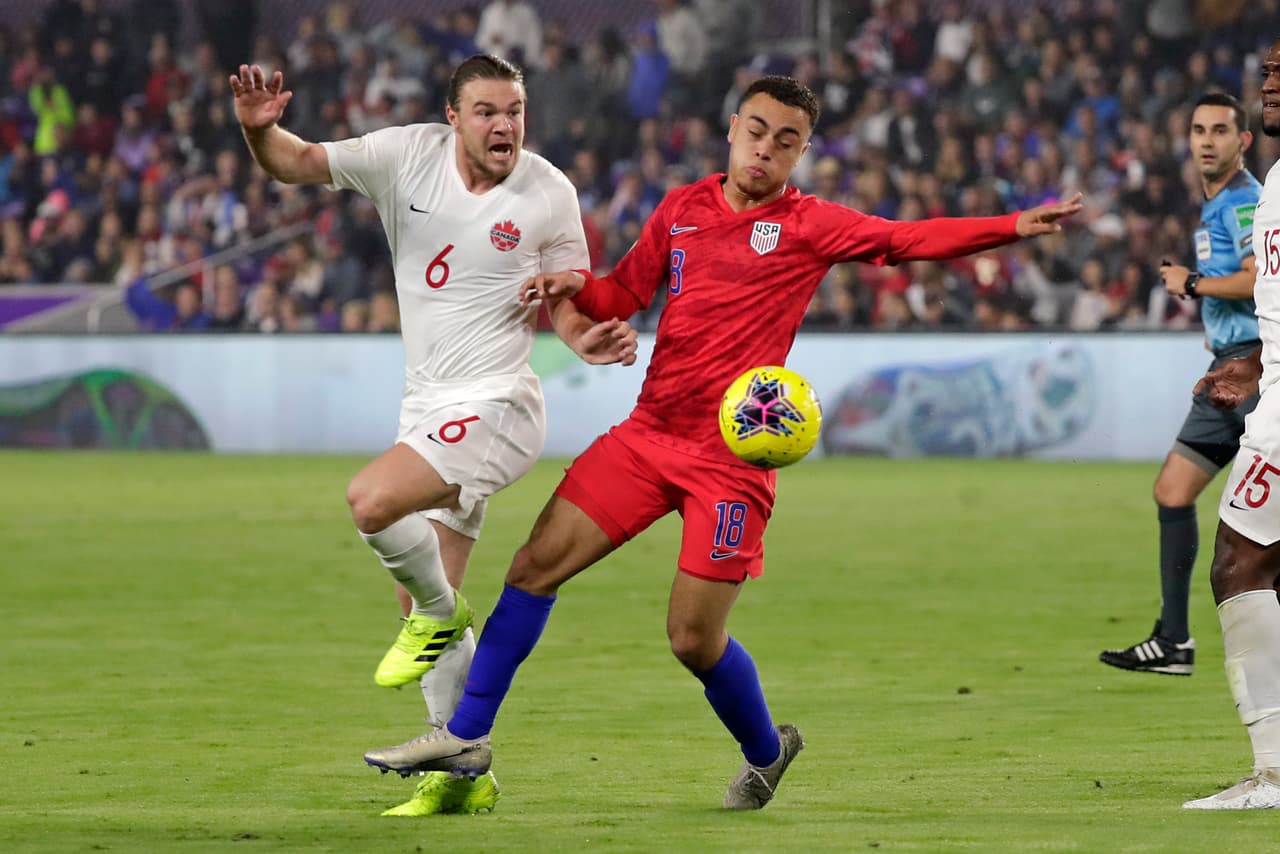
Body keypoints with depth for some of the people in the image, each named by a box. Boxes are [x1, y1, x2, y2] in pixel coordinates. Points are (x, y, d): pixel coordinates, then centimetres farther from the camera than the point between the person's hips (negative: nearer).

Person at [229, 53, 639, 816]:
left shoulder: (550, 195, -7)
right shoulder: (407, 155, -3)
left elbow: (566, 305, 3)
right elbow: (299, 163, 0)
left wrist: (592, 341, -18)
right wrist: (259, 129, -21)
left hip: (495, 405, -6)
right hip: (428, 406, 6)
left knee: (372, 499, -28)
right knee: (426, 599, 8)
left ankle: (440, 613, 0)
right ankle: (465, 774, 18)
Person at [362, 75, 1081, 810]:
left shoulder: (809, 225, -3)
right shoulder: (683, 209, 10)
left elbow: (909, 240, -13)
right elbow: (624, 294, 18)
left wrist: (1014, 227, -26)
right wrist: (573, 285, -4)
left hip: (733, 456, -4)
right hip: (649, 433, 4)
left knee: (695, 638, -6)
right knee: (539, 562, -4)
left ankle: (766, 751, 24)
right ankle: (467, 737, 5)